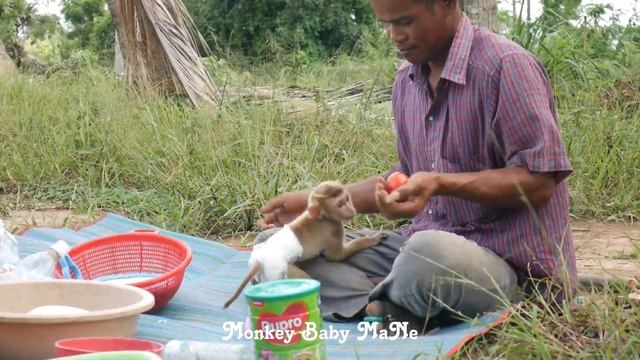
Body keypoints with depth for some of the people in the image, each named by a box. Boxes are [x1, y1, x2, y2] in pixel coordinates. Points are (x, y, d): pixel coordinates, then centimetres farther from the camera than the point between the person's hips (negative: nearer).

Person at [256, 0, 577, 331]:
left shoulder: (505, 66, -14)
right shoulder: (405, 83, 11)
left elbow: (539, 183, -16)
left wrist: (440, 184, -27)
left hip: (503, 257, -7)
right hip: (422, 243, 7)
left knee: (430, 253, -42)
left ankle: (383, 304, -9)